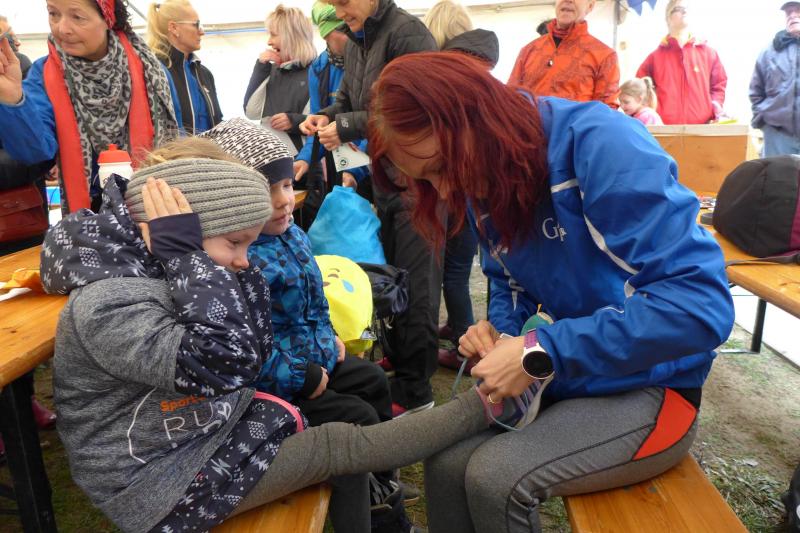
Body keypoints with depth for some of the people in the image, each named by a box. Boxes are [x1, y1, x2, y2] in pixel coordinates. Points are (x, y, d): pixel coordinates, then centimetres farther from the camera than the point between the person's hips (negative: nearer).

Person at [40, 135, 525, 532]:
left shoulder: (152, 270, 1)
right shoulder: (106, 302, -26)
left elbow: (253, 352, 0)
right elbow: (222, 364, -38)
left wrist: (235, 268, -11)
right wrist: (183, 253, -31)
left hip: (205, 431, 8)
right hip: (160, 483, -8)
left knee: (342, 454, 2)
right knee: (341, 446, -10)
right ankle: (487, 405, -2)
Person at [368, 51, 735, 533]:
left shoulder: (600, 143, -26)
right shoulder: (484, 182, -2)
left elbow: (702, 303, -30)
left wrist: (541, 352, -30)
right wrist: (499, 327, -9)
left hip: (649, 388, -6)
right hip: (568, 373, 7)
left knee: (494, 479, -21)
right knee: (446, 464, -9)